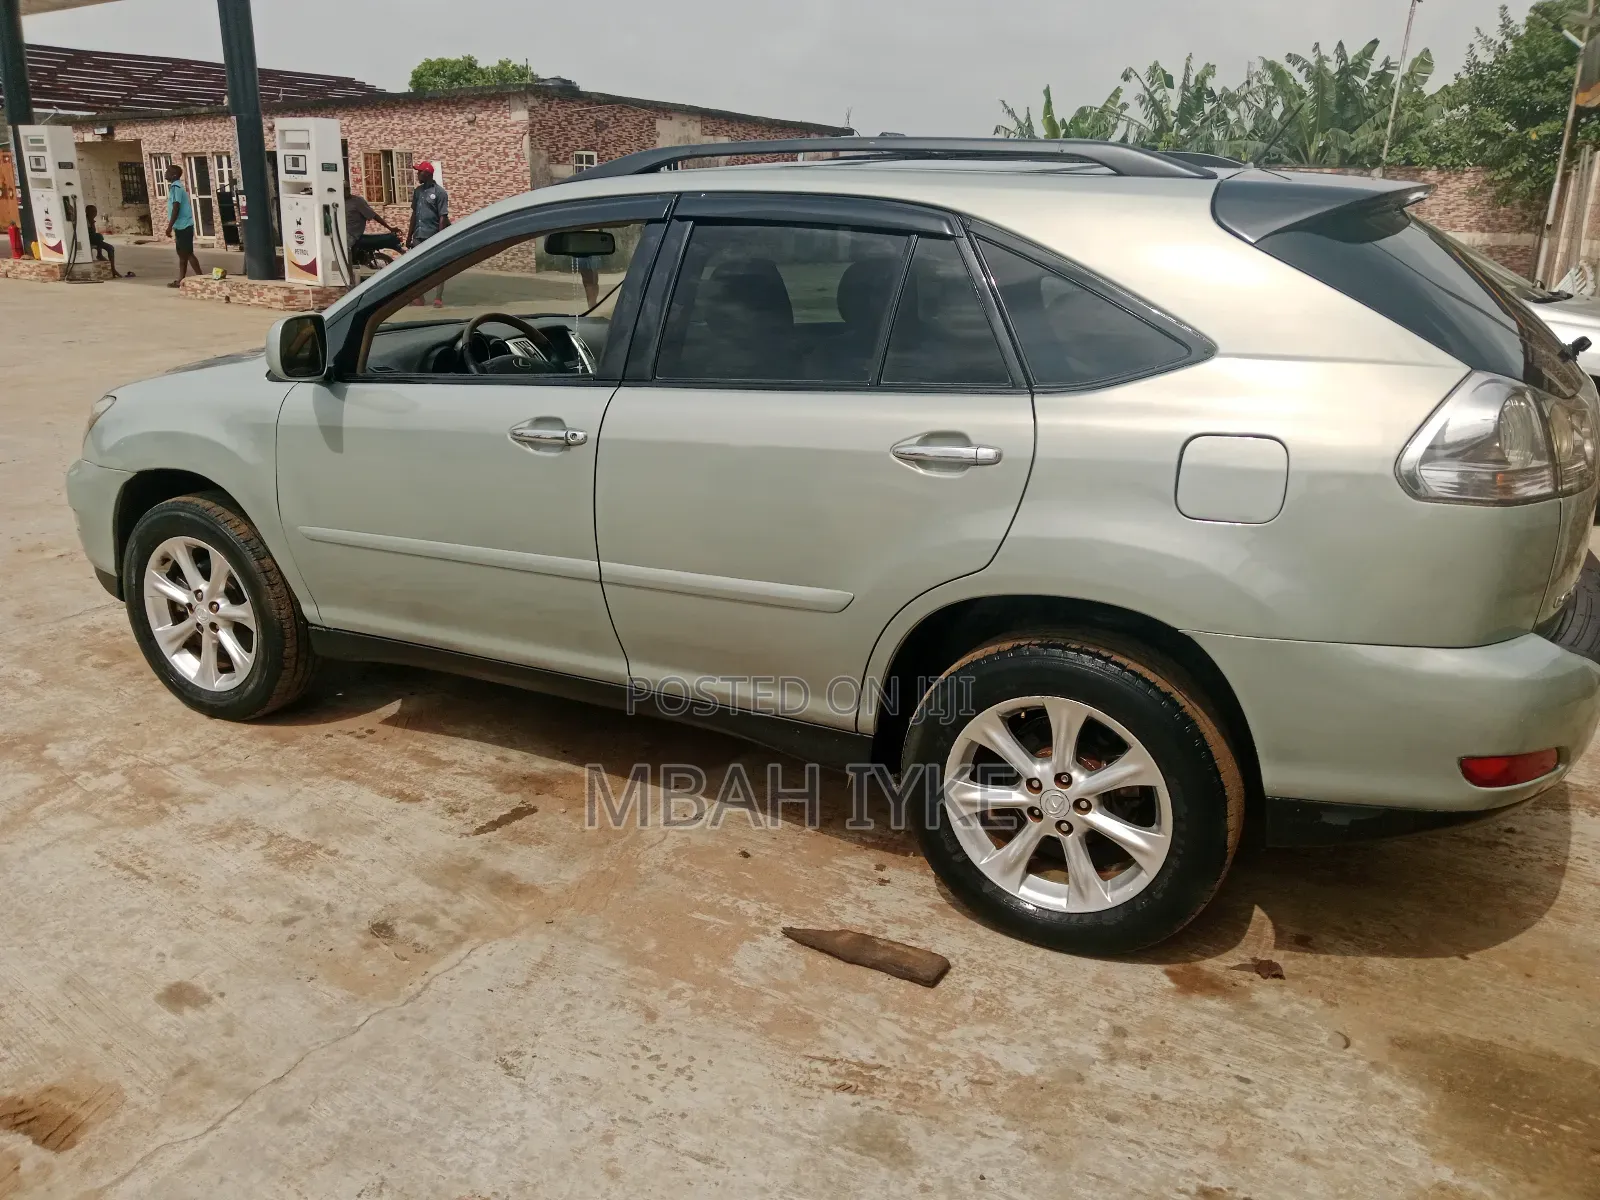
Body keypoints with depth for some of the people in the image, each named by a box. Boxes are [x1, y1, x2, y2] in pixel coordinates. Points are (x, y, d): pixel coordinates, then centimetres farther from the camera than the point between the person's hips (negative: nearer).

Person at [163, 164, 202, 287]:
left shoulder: (175, 187, -14)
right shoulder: (177, 186, 16)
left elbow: (176, 208, -21)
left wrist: (169, 226, -21)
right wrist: (173, 226, 25)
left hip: (183, 226, -10)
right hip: (182, 226, 10)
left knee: (187, 253, -7)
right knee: (182, 254, 10)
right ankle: (180, 280, 14)